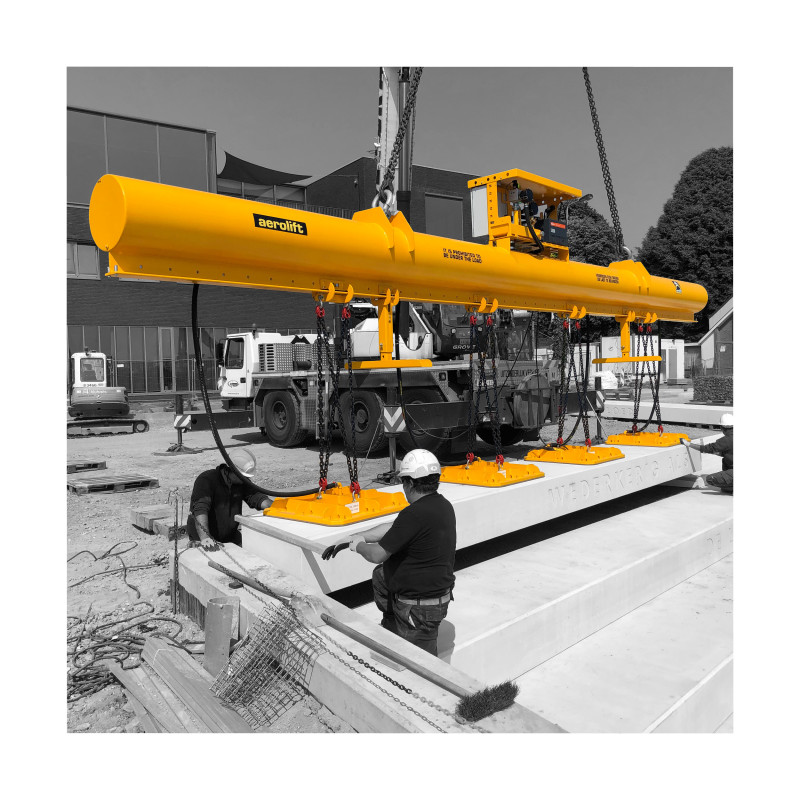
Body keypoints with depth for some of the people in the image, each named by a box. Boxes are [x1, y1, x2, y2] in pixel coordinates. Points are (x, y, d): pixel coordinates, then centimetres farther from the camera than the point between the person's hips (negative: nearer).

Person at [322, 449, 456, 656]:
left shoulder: (415, 514, -27)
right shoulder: (444, 505, 1)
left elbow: (377, 555, -20)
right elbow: (394, 531, 11)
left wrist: (356, 545, 1)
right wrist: (355, 538, 12)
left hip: (419, 606, -9)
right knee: (380, 575, 25)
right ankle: (390, 628, 40)